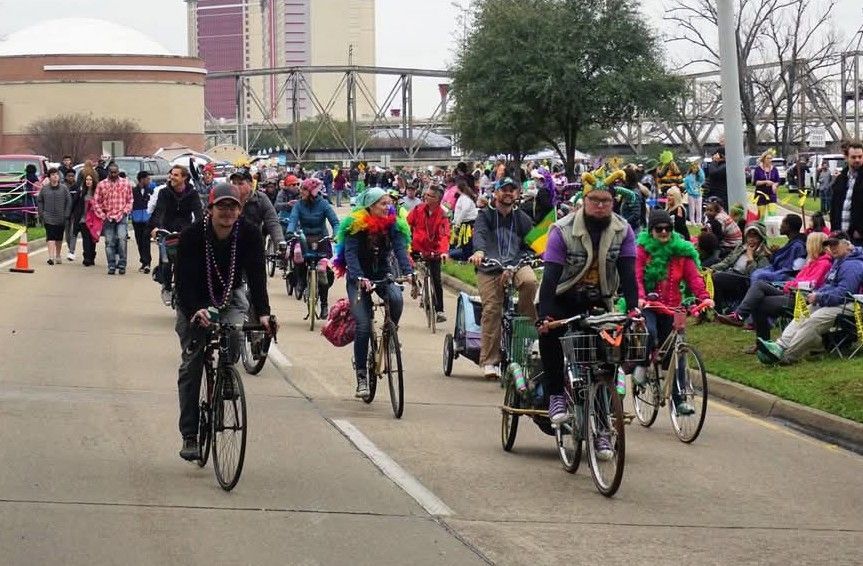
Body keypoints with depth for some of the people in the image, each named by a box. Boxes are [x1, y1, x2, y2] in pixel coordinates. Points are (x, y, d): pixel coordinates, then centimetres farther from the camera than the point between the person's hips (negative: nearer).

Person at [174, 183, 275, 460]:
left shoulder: (249, 234, -20)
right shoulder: (192, 235, -25)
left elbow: (257, 274, -24)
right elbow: (184, 279, -29)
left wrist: (263, 312, -39)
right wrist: (194, 311, -46)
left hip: (230, 296, 1)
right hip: (194, 301, -1)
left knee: (233, 333, -31)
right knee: (191, 365, -5)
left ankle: (226, 379, 0)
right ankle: (189, 436, 1)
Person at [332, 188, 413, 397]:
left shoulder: (392, 224, -5)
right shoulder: (356, 225, -14)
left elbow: (400, 249, -16)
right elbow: (351, 254, -23)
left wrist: (408, 273, -34)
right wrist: (359, 278, -40)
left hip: (383, 275, 3)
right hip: (359, 279, -3)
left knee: (396, 298, -31)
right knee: (363, 326, -15)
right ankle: (361, 376, -6)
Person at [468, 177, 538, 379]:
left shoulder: (522, 218, 17)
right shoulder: (486, 215, 10)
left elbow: (530, 246, 15)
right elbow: (479, 233, -10)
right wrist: (479, 251, -33)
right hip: (489, 269, -1)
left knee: (529, 280, -32)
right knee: (491, 309, -12)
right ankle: (489, 361, -8)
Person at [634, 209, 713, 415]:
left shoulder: (681, 251, 7)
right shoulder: (642, 250, 0)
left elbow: (693, 276, -2)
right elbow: (636, 276, -11)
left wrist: (704, 297, -20)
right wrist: (640, 298, -30)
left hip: (671, 308, 3)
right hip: (648, 306, -3)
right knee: (650, 333, -33)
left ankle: (678, 398, 11)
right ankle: (641, 365, -3)